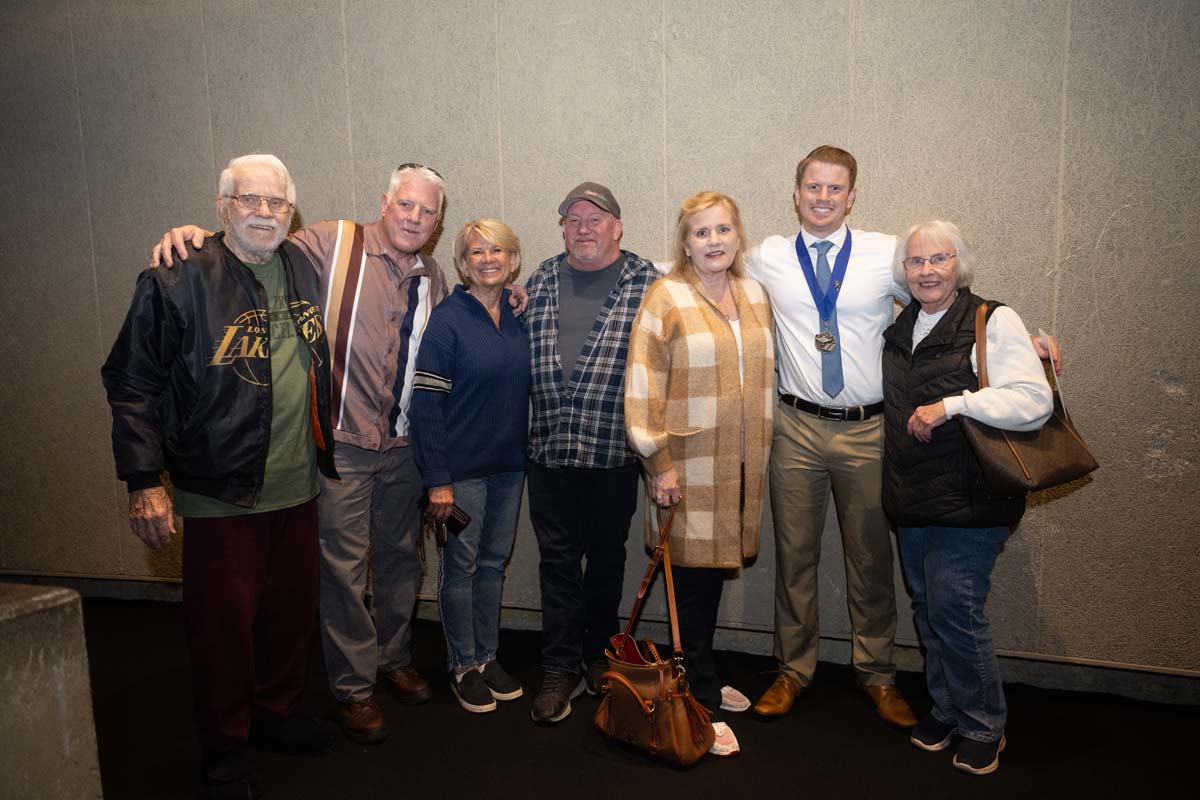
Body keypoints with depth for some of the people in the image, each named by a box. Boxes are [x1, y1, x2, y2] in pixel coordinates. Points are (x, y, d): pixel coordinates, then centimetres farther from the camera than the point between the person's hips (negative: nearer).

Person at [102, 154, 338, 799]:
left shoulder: (303, 268, 6)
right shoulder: (179, 280, -10)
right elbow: (133, 382, -8)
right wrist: (145, 481, -11)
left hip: (298, 487, 5)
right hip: (219, 495, -5)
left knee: (294, 610, 16)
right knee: (223, 624, 6)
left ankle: (277, 711, 39)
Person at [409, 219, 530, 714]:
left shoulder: (519, 316, 5)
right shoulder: (447, 320, -12)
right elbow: (426, 403, -15)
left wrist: (527, 452, 6)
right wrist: (437, 480, -17)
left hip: (509, 464, 5)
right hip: (462, 466, -5)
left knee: (494, 562, 15)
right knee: (461, 565, 6)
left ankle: (487, 657, 30)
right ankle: (464, 667, 22)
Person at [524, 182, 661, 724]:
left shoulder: (645, 282, -2)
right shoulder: (541, 281, 8)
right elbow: (521, 352, 16)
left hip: (614, 449, -2)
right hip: (548, 446, 2)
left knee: (606, 555, 14)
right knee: (557, 558, 7)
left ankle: (599, 653, 33)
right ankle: (560, 670, 18)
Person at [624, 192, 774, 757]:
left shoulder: (754, 296, 12)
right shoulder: (666, 297, -5)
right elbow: (643, 386, -9)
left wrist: (761, 452, 16)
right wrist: (658, 461, -12)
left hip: (742, 464, 5)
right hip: (688, 465, -5)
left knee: (716, 567, 12)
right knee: (694, 580, -1)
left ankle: (702, 679, 31)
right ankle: (703, 705, 13)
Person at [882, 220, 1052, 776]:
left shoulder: (993, 321, -9)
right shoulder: (900, 328, 12)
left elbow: (1034, 401, -20)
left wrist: (951, 404, -24)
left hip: (968, 501, -6)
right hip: (911, 500, 7)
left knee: (954, 611, -5)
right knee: (927, 608, 14)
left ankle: (982, 728, 17)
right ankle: (945, 709, 32)